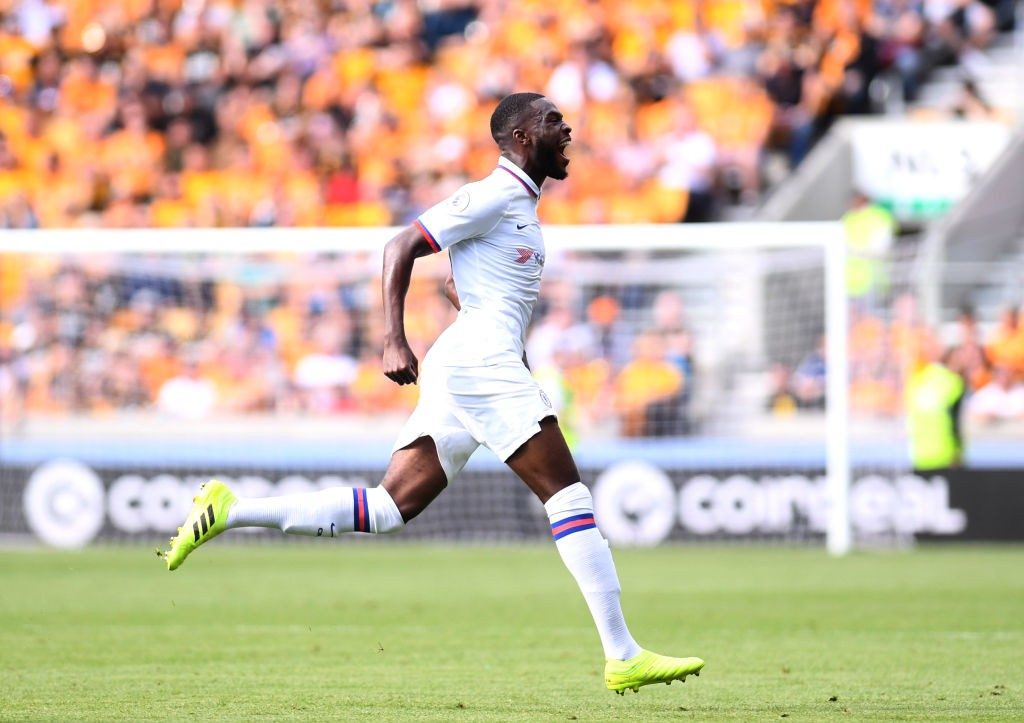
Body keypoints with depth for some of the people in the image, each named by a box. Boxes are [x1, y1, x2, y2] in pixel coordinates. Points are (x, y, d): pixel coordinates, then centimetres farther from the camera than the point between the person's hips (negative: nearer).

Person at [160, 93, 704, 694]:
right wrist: (395, 341, -19)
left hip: (459, 368, 10)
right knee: (568, 492, -11)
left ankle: (230, 511, 3)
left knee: (389, 509, 4)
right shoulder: (494, 195, -6)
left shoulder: (520, 205, 23)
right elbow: (402, 248, -11)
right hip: (482, 359, -10)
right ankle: (622, 656, -14)